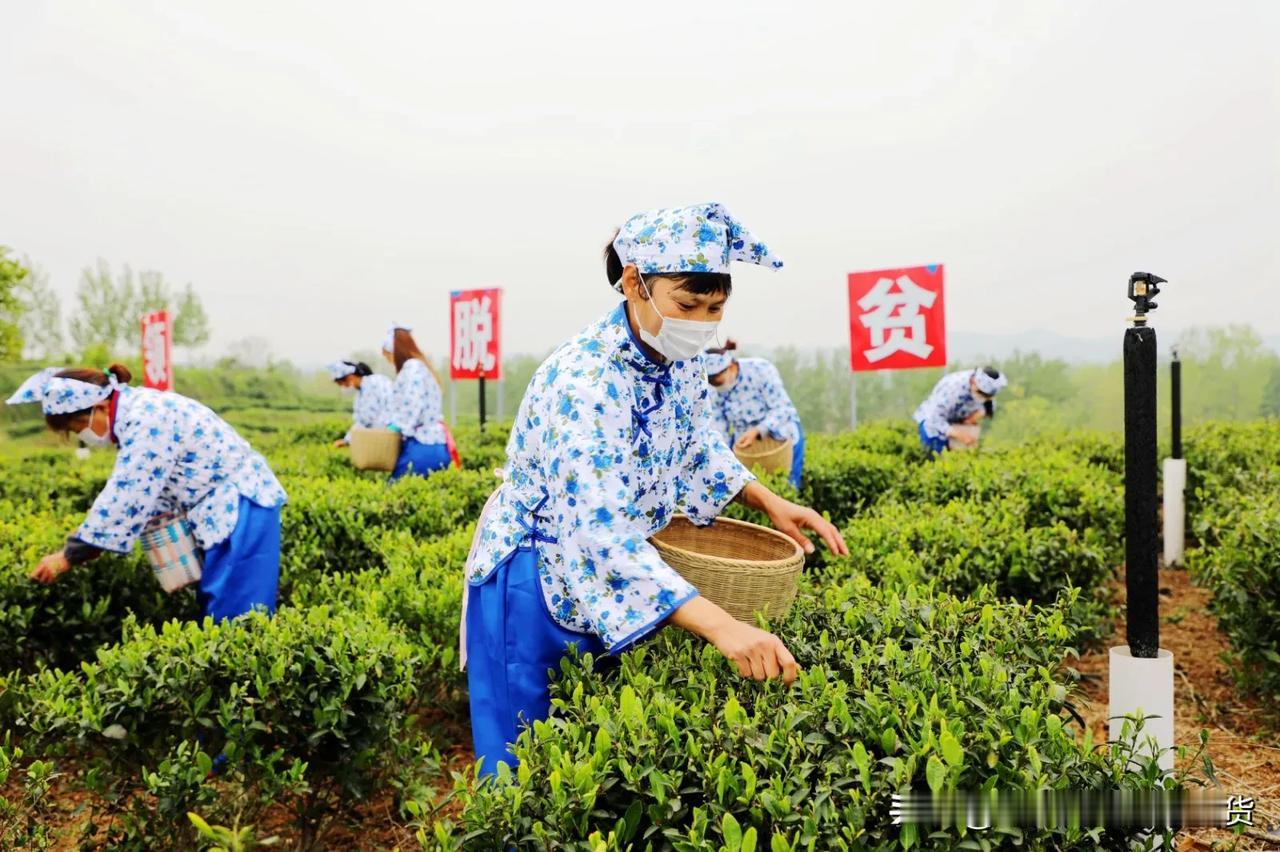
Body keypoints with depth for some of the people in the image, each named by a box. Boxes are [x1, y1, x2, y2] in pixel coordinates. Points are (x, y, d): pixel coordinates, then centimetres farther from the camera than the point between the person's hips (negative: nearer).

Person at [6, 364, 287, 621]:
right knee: (216, 607, 13)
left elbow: (126, 494, -24)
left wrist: (71, 555, -17)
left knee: (231, 615, -9)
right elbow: (141, 488, 15)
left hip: (241, 504, -10)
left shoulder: (146, 418, -23)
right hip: (224, 505, 10)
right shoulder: (136, 410, 9)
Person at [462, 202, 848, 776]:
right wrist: (721, 627, -47)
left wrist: (767, 499, -3)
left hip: (618, 578, 7)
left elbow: (697, 447, 13)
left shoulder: (681, 362, -8)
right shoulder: (582, 380, -32)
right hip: (534, 586, -7)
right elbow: (599, 535, -41)